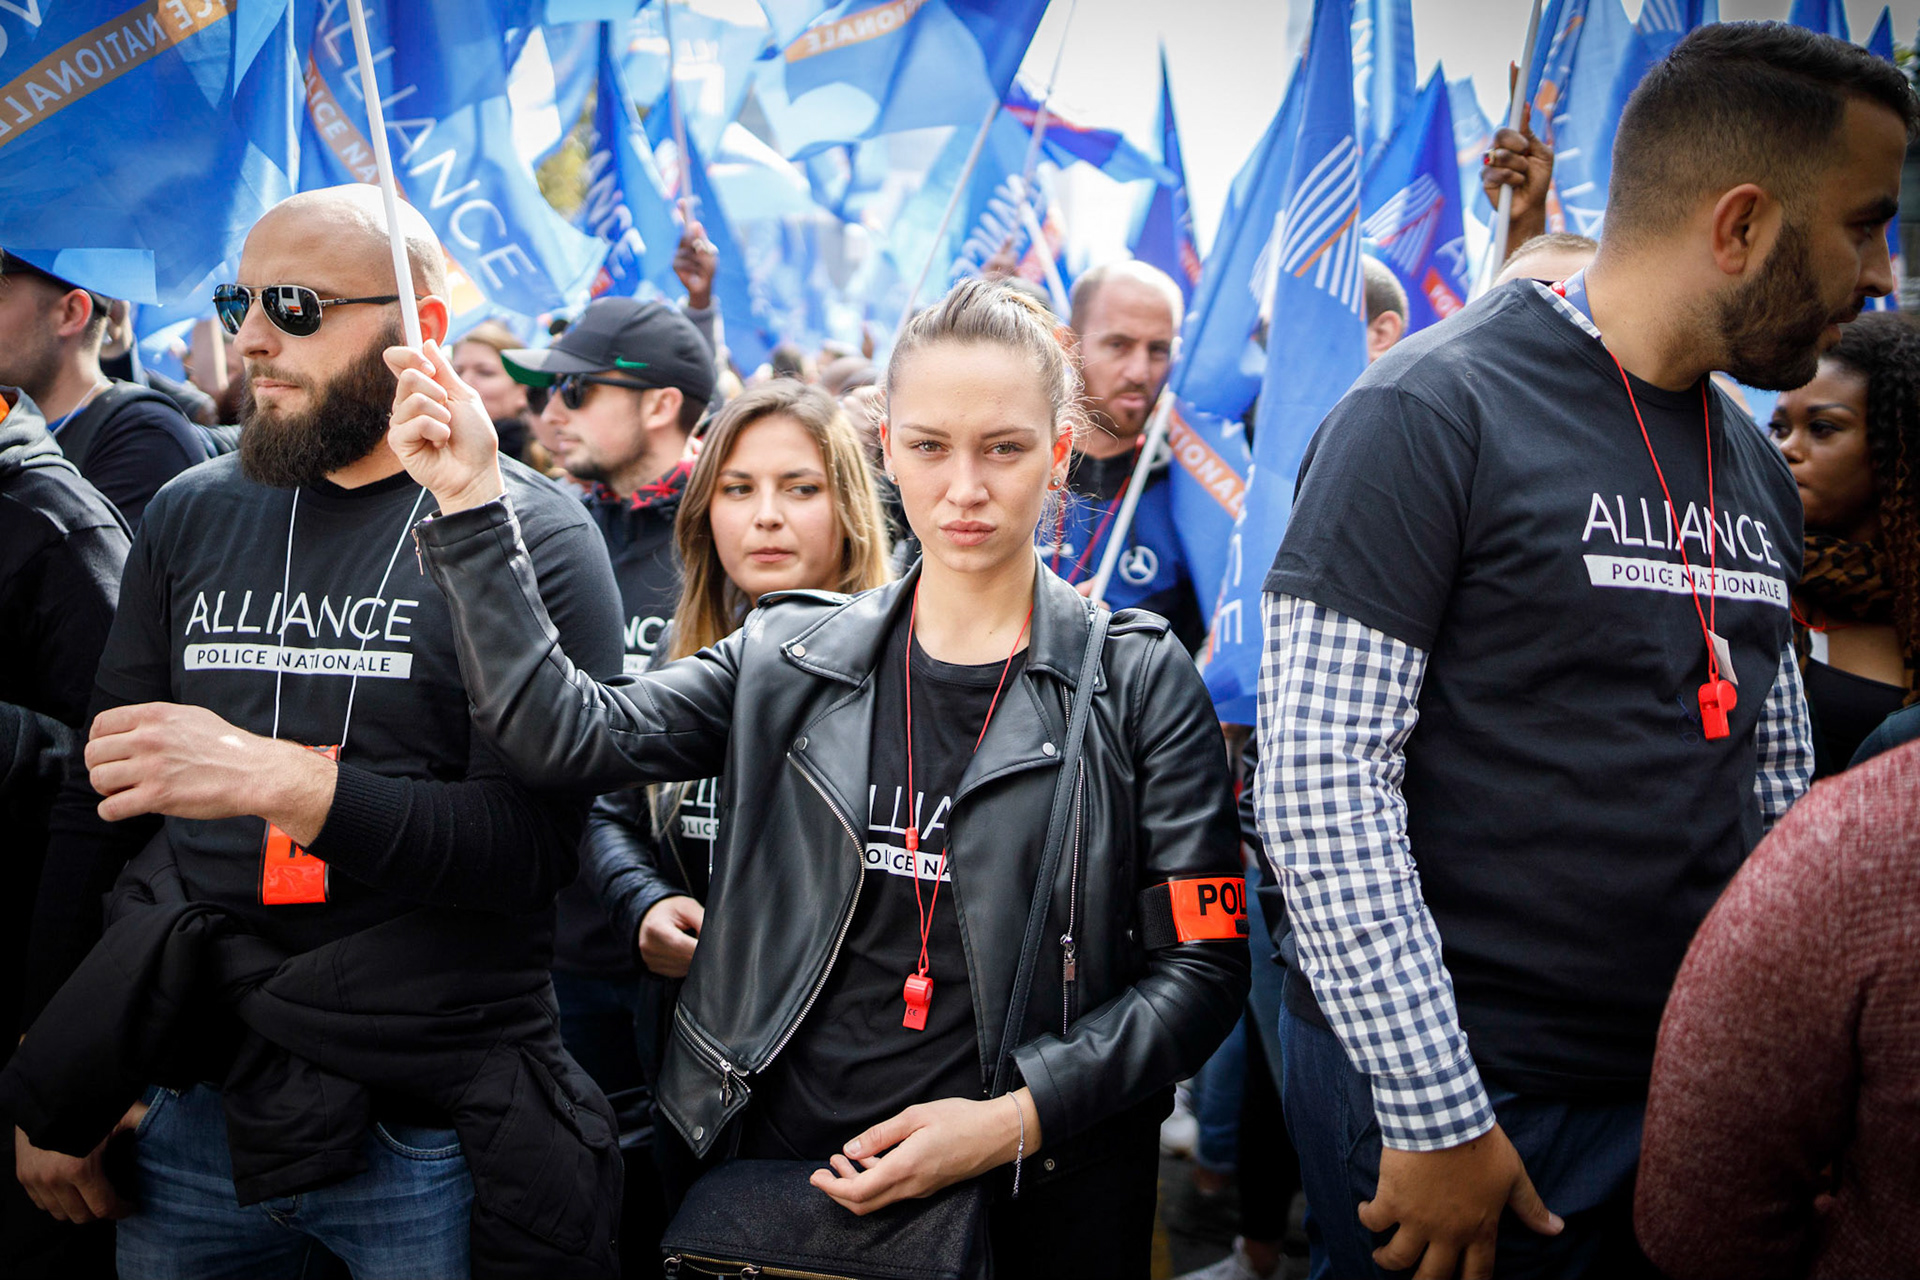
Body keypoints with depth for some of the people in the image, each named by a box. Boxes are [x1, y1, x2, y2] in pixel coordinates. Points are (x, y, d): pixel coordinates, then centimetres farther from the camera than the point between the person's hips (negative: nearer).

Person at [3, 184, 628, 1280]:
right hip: (192, 1119, 4)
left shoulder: (533, 537, -7)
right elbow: (101, 807, 11)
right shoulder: (190, 518, 8)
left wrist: (275, 777, -26)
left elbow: (537, 842, -15)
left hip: (435, 1139, -4)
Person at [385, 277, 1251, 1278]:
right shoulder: (788, 659, 4)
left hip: (1034, 1192, -2)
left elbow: (1204, 966, -6)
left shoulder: (1139, 681, -4)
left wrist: (1018, 1118, -17)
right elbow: (570, 734, -8)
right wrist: (473, 506, -15)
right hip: (782, 1160, 2)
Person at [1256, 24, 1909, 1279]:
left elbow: (1779, 792, 16)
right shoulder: (1433, 413, -13)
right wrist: (1435, 1115, -18)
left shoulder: (1758, 468, 10)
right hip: (1444, 1090, -7)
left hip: (1686, 1089, 7)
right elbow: (1321, 784, -18)